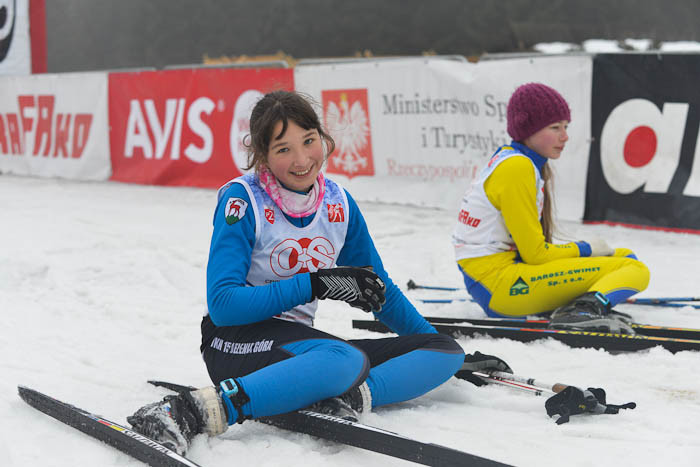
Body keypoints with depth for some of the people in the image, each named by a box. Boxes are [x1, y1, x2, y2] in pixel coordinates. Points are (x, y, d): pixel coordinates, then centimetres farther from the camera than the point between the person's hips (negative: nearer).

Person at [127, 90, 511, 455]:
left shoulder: (339, 203, 6)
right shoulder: (242, 201, -10)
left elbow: (381, 292, 18)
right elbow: (222, 303, -18)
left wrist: (455, 355, 19)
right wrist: (315, 284, -22)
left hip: (297, 341, 7)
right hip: (237, 341, -7)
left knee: (445, 352, -6)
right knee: (345, 359, -38)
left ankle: (354, 394, -30)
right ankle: (199, 411, -40)